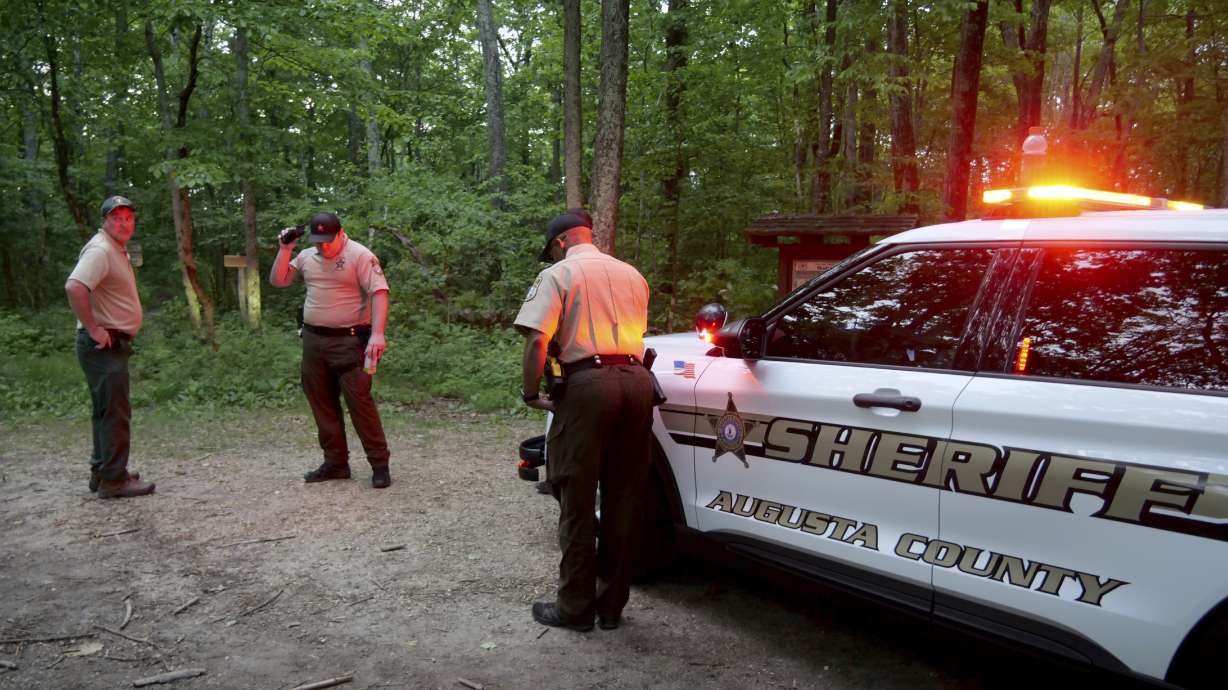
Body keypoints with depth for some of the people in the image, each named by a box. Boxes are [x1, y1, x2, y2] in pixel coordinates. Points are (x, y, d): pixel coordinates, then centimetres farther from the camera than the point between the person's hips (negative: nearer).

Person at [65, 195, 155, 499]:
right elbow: (74, 287, -32)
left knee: (107, 410, 17)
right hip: (104, 345, -10)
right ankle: (113, 480, -2)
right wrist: (94, 329, -26)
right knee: (115, 411, -7)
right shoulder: (101, 250, -16)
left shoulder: (118, 249, 16)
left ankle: (102, 471, 28)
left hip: (113, 344, 10)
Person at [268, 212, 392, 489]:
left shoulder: (360, 256, -10)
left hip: (349, 341, -7)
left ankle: (380, 465, -1)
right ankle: (336, 463, 20)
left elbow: (379, 293, -19)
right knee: (323, 404, 10)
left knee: (359, 402, -10)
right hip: (313, 340, 7)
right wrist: (285, 249, 1)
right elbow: (277, 281, 14)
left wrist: (377, 334, -30)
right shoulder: (307, 257, 10)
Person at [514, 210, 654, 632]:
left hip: (588, 381, -5)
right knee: (623, 498, 10)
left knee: (578, 501, 4)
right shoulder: (632, 275, 19)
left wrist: (531, 393, -1)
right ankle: (612, 605, 19)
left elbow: (536, 340, -11)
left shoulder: (558, 274, 1)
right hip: (636, 381, 6)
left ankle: (575, 608, 12)